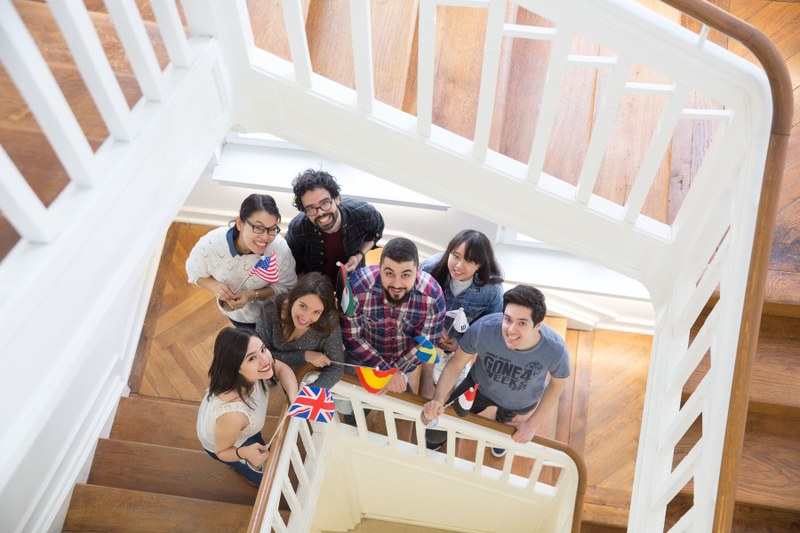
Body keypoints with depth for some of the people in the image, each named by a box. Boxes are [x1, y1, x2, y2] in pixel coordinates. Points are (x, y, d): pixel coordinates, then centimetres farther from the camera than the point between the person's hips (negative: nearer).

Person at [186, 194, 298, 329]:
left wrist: (253, 296, -36)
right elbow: (195, 274, -12)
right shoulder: (209, 245, -34)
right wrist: (215, 285, -33)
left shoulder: (280, 248, -38)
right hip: (236, 313, 1)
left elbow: (287, 287, -22)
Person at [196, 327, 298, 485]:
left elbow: (281, 368, -14)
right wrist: (244, 453, -47)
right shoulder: (231, 414, -48)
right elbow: (222, 452, -27)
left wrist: (294, 399, -31)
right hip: (221, 445, -4)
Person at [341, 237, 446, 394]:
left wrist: (398, 371, -19)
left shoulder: (432, 294, -31)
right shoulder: (358, 287, -34)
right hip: (363, 358, 0)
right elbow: (351, 337, -22)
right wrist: (386, 371, -24)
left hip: (406, 362, 1)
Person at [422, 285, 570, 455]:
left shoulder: (556, 349, -40)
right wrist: (437, 400, -39)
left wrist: (533, 424, -13)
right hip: (481, 386, -1)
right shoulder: (483, 328, -43)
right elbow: (455, 364, -24)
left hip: (521, 403, 1)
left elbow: (556, 384, -16)